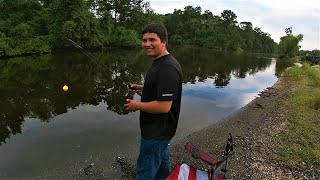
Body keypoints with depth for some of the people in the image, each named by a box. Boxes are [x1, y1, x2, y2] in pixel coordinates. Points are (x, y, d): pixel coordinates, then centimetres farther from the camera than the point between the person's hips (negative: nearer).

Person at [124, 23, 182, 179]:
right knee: (161, 161, 28)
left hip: (157, 131, -10)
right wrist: (143, 88, 5)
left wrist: (137, 105, -17)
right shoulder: (161, 62, 6)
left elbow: (163, 106, -30)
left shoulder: (168, 68, -28)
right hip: (160, 128, 10)